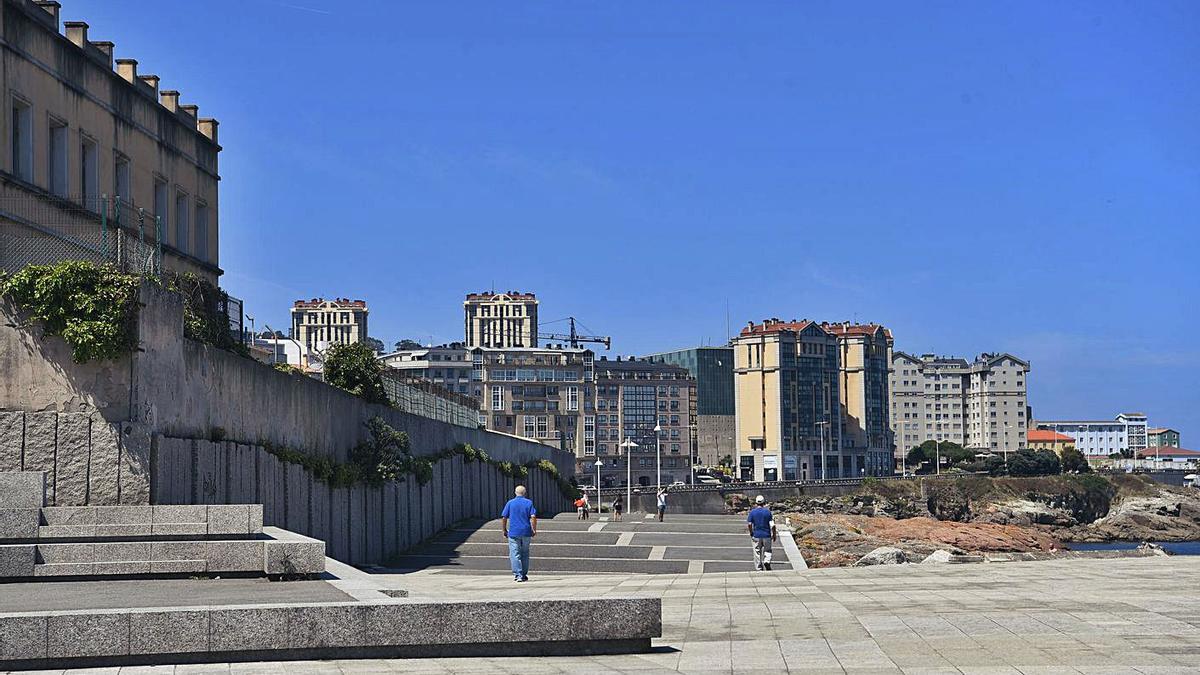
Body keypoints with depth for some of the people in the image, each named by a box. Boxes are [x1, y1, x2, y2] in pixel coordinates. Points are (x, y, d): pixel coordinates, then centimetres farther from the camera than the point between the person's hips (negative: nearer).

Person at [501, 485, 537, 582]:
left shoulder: (510, 503, 3)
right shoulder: (529, 503, 3)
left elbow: (503, 518, 1)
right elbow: (533, 517, -6)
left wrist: (505, 530, 12)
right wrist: (534, 530, 3)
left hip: (513, 533, -2)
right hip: (526, 532, 2)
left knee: (514, 555, -3)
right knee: (525, 554, 13)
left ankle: (517, 575, -13)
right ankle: (524, 575, 17)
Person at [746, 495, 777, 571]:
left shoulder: (752, 512, -2)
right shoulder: (767, 511, -3)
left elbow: (749, 524, -9)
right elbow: (772, 525, -7)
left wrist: (751, 533, 5)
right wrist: (774, 535, 4)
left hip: (756, 535, 0)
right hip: (766, 535, 0)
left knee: (757, 553, 9)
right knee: (767, 551, 14)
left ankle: (759, 569, 10)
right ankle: (767, 561, -13)